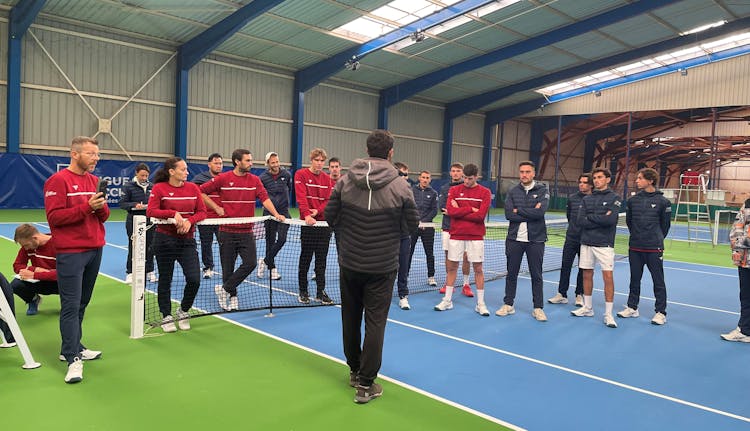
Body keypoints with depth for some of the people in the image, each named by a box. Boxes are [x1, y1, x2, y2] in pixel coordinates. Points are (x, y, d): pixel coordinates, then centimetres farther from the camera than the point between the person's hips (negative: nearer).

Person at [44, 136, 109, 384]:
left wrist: (101, 207, -10)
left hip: (95, 250, 7)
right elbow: (54, 216, -13)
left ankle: (73, 348, 24)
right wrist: (86, 207, -21)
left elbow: (104, 216, 12)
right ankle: (74, 359, -3)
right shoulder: (58, 180, -7)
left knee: (82, 303, 13)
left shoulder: (94, 181, 13)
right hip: (71, 253, -7)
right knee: (71, 305, -5)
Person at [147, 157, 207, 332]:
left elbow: (202, 211, 4)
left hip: (187, 240, 3)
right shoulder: (159, 188, -5)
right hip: (165, 240, -3)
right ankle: (166, 317, 26)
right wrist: (173, 213, -23)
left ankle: (183, 311, 21)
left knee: (194, 279, -5)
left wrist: (189, 221, -14)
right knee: (165, 280, 9)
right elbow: (150, 211, -13)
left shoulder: (193, 187, 5)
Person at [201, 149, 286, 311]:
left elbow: (265, 198, -5)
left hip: (246, 231, 2)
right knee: (228, 266, 5)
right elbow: (201, 191, 4)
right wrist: (216, 208, -3)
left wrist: (276, 214, -20)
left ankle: (224, 289, 5)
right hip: (227, 231, -2)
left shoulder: (255, 180, 5)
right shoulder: (222, 179, -2)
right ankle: (232, 297, 22)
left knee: (251, 263, -10)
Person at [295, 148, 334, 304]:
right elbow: (301, 197, -15)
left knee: (321, 259, 7)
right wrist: (307, 215, -28)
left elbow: (328, 199, 4)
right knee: (305, 258, 3)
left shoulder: (327, 179, 11)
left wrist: (318, 211, -14)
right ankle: (303, 292, 14)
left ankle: (321, 292, 15)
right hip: (308, 222, -4)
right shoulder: (301, 174, -3)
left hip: (324, 222, 4)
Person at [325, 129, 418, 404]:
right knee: (375, 322, 6)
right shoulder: (400, 187, -12)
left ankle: (355, 371, 34)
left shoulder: (345, 181, -7)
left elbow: (330, 215, -1)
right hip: (382, 267, -2)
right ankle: (365, 384, 10)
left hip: (349, 263, 3)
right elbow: (412, 224, -4)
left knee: (350, 318, 18)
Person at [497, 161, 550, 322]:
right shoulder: (512, 192, 5)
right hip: (515, 238, 2)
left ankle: (538, 308, 17)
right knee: (511, 273, 10)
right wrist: (531, 214, -14)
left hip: (535, 239, -2)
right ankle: (508, 304, 22)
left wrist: (519, 210, -11)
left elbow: (540, 212, -18)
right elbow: (509, 214, -9)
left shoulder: (542, 190, -1)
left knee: (536, 275, 7)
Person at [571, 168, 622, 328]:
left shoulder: (614, 198, -2)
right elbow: (581, 221, -3)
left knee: (608, 277, -6)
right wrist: (601, 219, -11)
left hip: (604, 244, -4)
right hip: (586, 243, 4)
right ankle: (587, 308, 24)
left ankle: (608, 314, 2)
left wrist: (590, 217, -8)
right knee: (587, 275, 10)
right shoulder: (586, 199, 10)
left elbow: (611, 220, -18)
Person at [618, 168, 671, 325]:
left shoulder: (662, 201, -7)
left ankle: (661, 312, 13)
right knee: (634, 278, 13)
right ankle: (632, 307, 25)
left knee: (658, 280, 4)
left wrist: (657, 239, 10)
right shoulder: (632, 200, 3)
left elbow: (665, 224, 3)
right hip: (635, 247, 4)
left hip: (654, 248, -4)